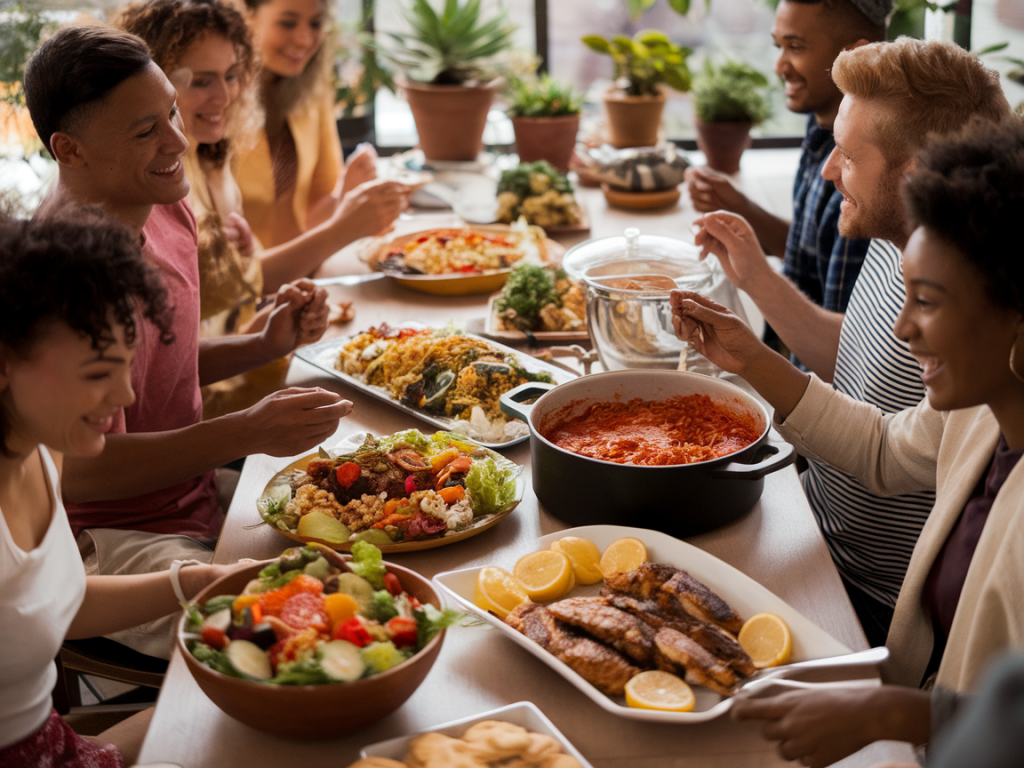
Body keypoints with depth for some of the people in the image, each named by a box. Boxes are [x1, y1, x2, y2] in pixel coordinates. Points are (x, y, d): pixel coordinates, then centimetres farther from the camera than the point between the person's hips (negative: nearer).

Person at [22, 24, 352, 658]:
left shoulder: (167, 210, 5)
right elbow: (81, 469, -25)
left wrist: (268, 345, 2)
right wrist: (247, 432, -31)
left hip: (200, 500, 9)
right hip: (108, 544, -9)